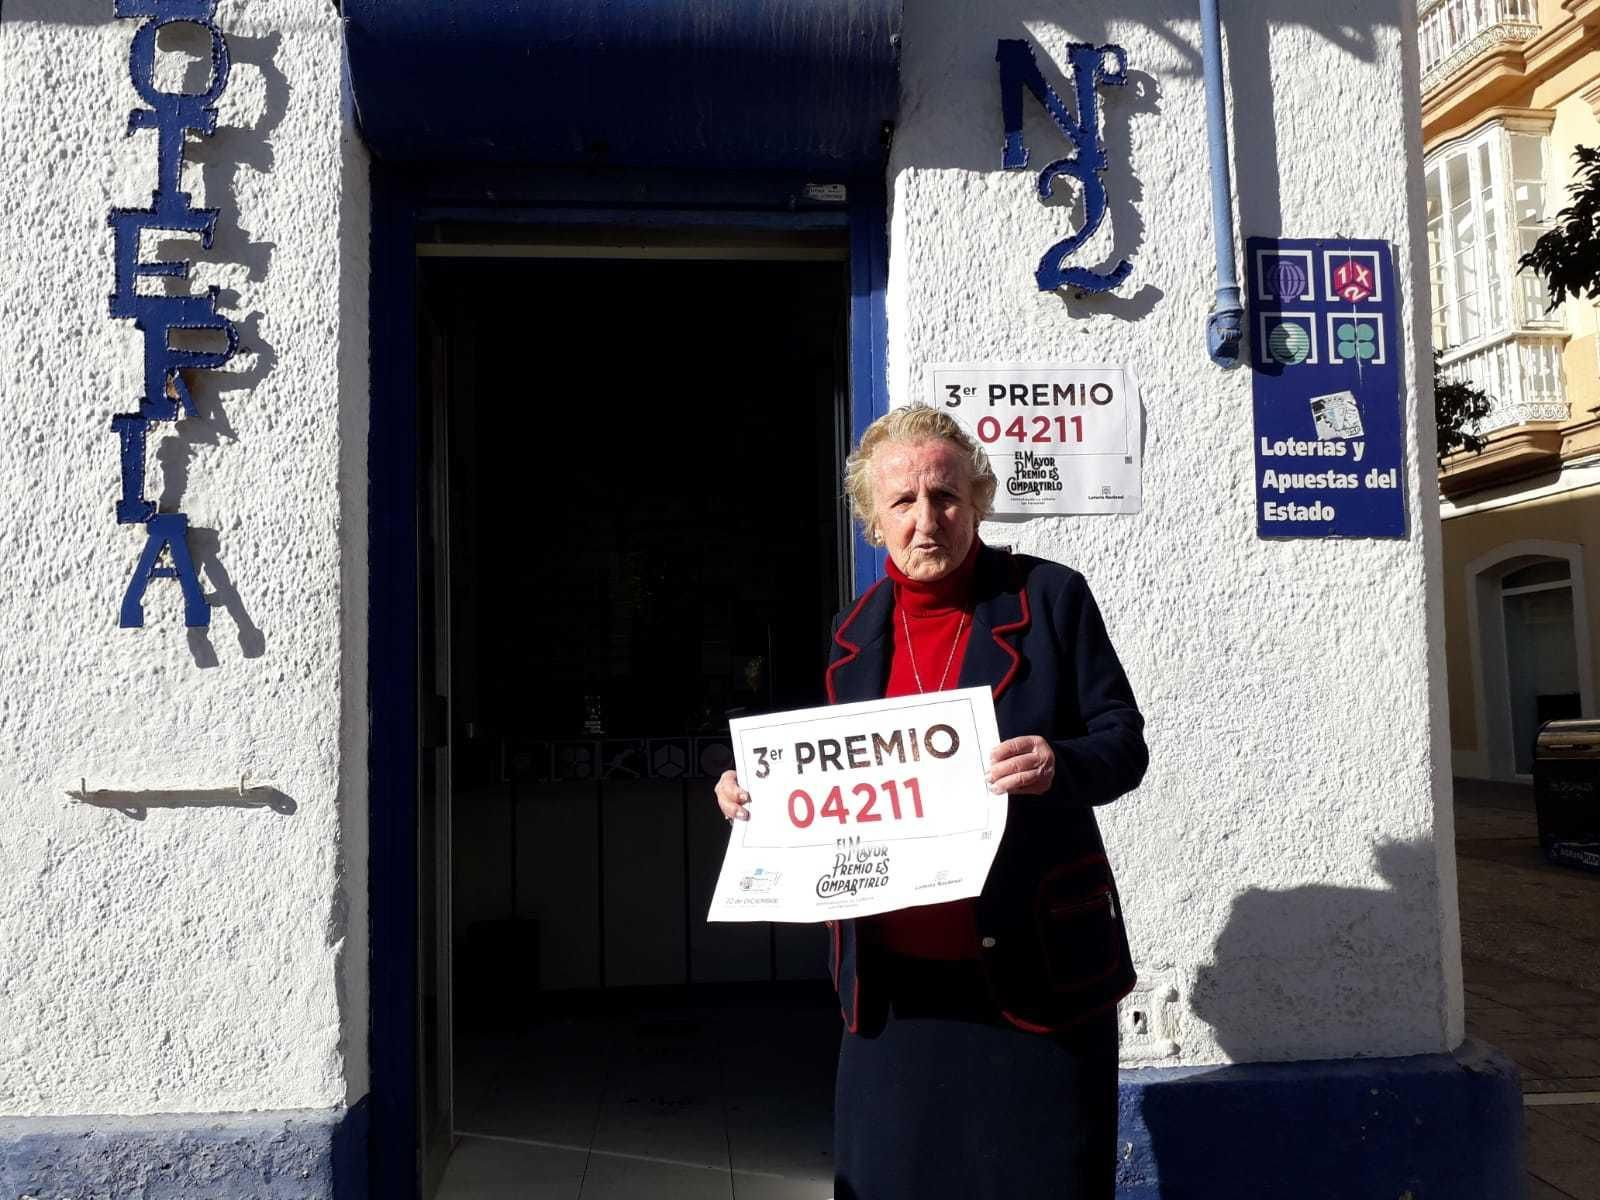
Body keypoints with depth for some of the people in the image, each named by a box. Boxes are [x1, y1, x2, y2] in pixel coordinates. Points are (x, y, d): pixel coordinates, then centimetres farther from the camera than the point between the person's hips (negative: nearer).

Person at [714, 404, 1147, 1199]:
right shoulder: (855, 630, 9)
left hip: (1033, 969, -3)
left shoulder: (1050, 597, -3)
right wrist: (765, 795, -3)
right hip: (894, 979, 4)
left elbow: (1124, 743, -4)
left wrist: (1058, 765, -24)